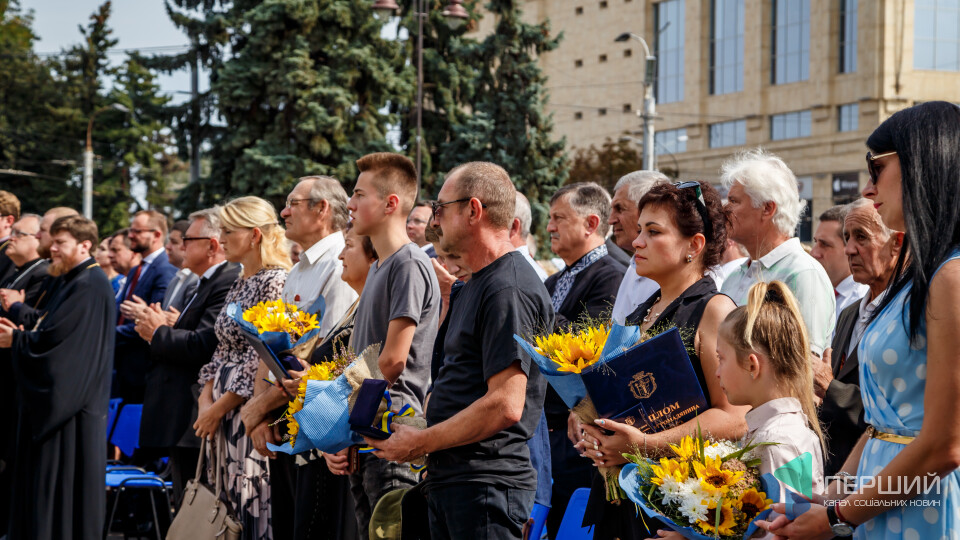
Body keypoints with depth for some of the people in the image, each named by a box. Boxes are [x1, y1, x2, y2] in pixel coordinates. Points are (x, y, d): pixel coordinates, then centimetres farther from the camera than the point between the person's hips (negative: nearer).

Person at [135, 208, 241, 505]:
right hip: (182, 422, 11)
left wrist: (159, 333, -9)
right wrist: (161, 328, 4)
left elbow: (203, 346, -24)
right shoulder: (205, 285, 20)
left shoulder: (228, 283, -15)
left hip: (197, 422, -11)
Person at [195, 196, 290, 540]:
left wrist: (219, 407, -12)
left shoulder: (276, 282, -13)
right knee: (224, 502, 10)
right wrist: (206, 401, 3)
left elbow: (263, 360, -17)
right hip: (222, 411, 9)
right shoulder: (239, 285, 15)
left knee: (250, 504, -6)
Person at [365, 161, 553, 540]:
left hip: (486, 486, -10)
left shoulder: (510, 289, -16)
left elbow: (505, 406, -23)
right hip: (448, 480, 10)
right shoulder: (476, 285, 19)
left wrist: (420, 443, -15)